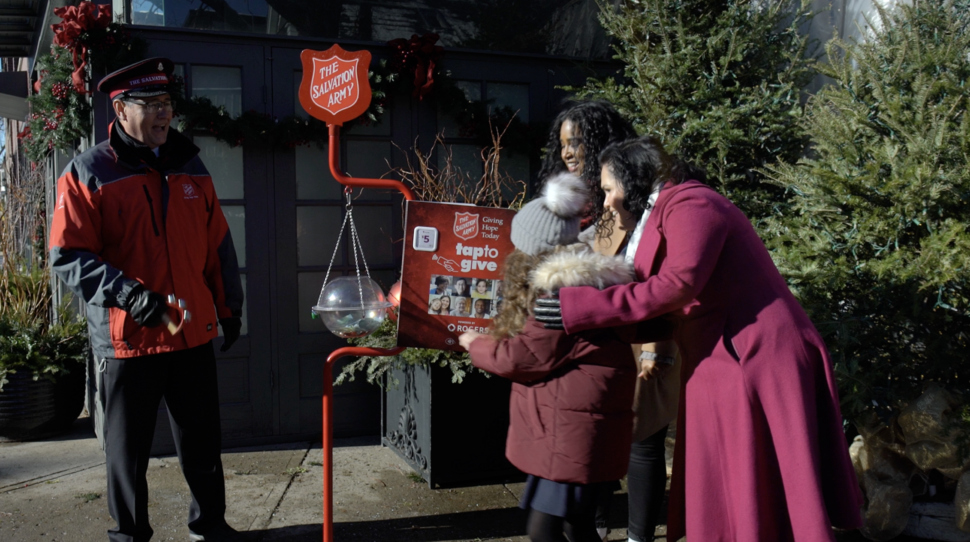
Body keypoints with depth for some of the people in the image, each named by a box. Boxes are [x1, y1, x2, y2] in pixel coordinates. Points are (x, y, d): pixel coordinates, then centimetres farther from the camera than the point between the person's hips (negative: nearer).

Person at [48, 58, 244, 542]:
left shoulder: (189, 167, 10)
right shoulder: (87, 173, -4)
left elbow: (218, 246, 14)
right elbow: (68, 256, -10)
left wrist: (229, 308, 15)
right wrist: (128, 293, -22)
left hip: (194, 334, 4)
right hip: (126, 338, -4)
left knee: (202, 440, 14)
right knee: (128, 447, 10)